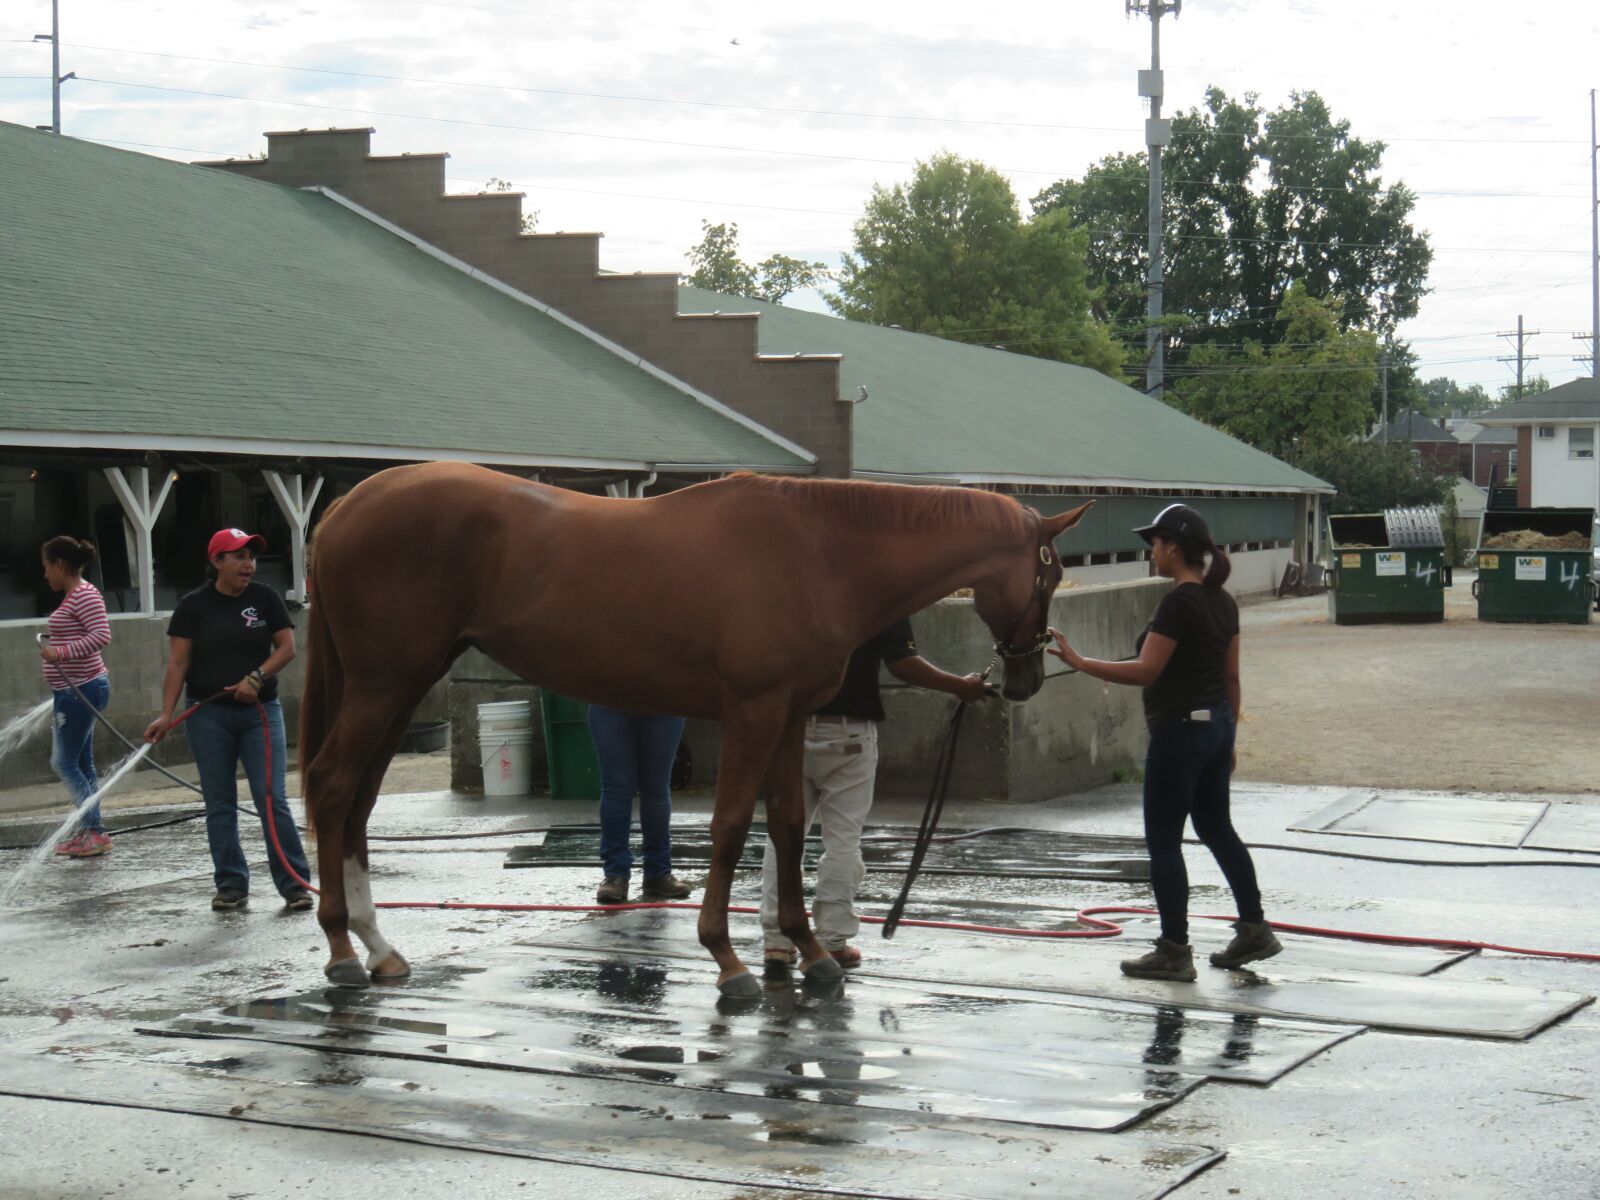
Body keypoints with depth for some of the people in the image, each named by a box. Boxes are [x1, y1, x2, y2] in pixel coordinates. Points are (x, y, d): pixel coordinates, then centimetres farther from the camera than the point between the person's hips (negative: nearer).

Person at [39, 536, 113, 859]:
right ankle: (90, 833, 17)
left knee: (64, 762, -7)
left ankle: (94, 833, -5)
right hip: (75, 690, 10)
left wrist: (61, 653, -31)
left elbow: (102, 636, -27)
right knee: (81, 763, 12)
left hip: (80, 689, -10)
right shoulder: (74, 595, 15)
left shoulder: (84, 595, -16)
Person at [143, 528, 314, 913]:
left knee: (272, 799, -5)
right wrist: (167, 714, -9)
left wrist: (257, 677, -14)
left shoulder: (265, 598, 4)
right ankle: (231, 885, 13)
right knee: (219, 804, 5)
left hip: (260, 711, 0)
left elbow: (287, 646, 2)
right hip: (209, 715, 0)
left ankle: (294, 882, 0)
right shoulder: (194, 605, 0)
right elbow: (178, 662, -2)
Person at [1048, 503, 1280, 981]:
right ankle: (1254, 930, 24)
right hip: (1216, 725, 9)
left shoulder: (1178, 603, -19)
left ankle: (1174, 953, 5)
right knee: (1217, 829, 20)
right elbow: (1231, 676, 14)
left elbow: (1145, 672, -22)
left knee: (1163, 840, 0)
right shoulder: (1221, 600, 8)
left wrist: (1080, 663, -19)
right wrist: (1228, 735, 21)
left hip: (1180, 731, -9)